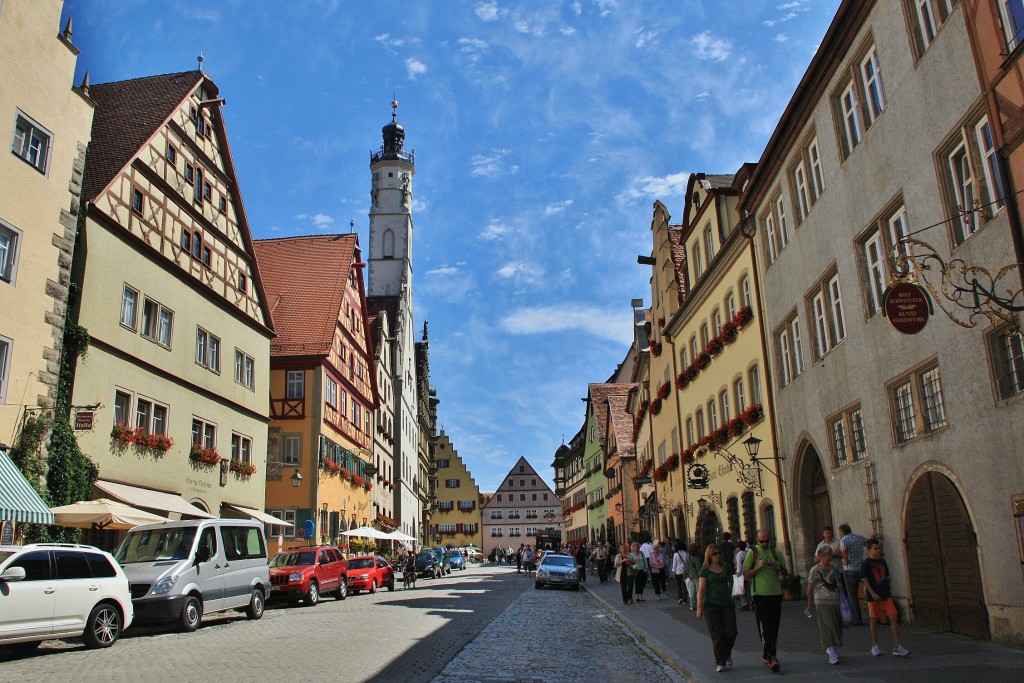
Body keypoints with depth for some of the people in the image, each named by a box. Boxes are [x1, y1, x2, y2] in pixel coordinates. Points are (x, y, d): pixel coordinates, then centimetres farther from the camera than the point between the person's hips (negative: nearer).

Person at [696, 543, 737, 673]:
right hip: (711, 605, -3)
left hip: (727, 604, 3)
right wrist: (699, 607, -10)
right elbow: (701, 589, -5)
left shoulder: (727, 568, 8)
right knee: (716, 634, -3)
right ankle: (720, 663, 8)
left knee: (731, 632, -3)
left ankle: (727, 654, 25)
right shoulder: (705, 570, -2)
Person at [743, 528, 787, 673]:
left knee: (774, 628, 7)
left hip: (776, 593, 4)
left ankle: (766, 656, 19)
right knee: (765, 627, -7)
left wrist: (780, 567, -10)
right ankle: (771, 657, -6)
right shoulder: (752, 553, 1)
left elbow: (785, 574, 12)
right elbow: (746, 575, -2)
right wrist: (758, 567, -17)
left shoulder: (776, 553, 11)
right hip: (759, 594, -4)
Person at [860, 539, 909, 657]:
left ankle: (897, 647, -1)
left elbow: (886, 577, 19)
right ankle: (875, 646, 18)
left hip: (886, 594, 5)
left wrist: (888, 589, 16)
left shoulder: (882, 562, 10)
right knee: (874, 620, 6)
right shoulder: (866, 564, -7)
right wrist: (872, 593, -17)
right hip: (873, 596, -5)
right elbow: (864, 580, -11)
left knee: (894, 618, -4)